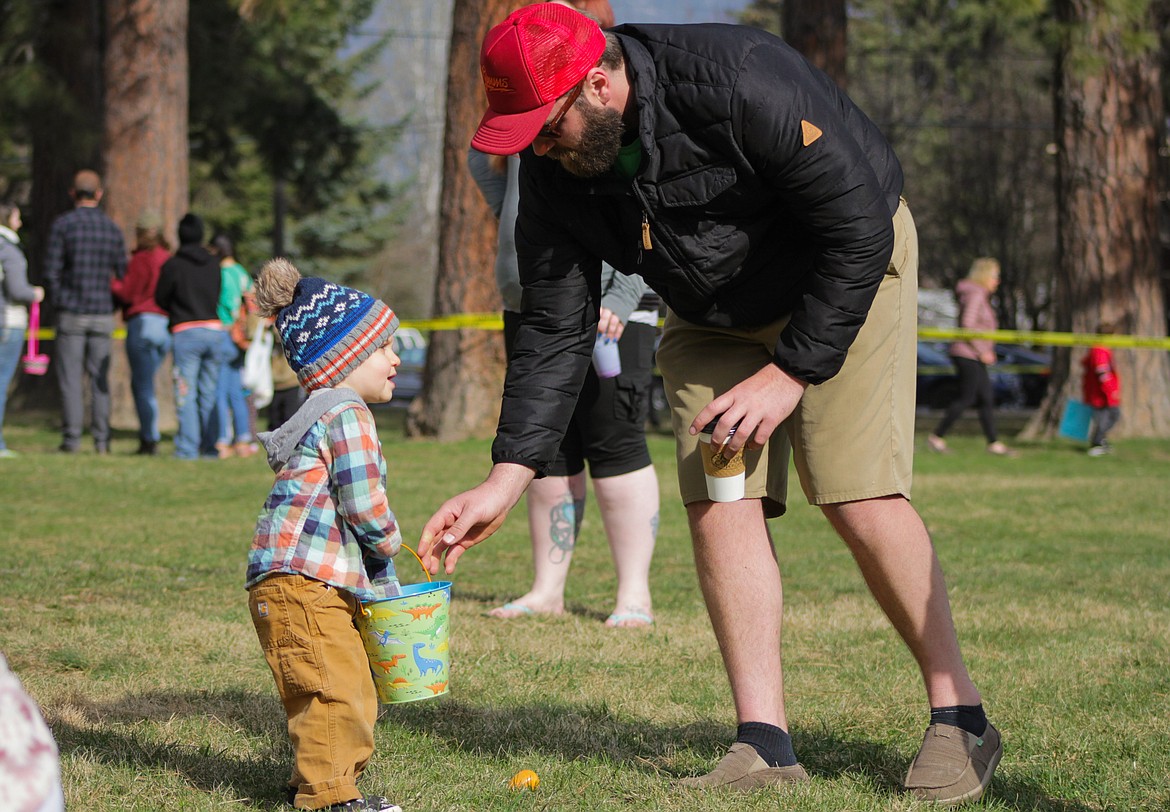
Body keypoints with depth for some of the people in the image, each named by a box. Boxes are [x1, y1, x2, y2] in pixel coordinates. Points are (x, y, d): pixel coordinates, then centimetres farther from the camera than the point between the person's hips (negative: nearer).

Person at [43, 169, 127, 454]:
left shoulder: (62, 225, -5)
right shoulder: (112, 228, 5)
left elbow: (51, 272, -8)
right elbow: (122, 274, 6)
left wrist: (59, 301, 7)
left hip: (71, 314, -3)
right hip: (103, 314, 3)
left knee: (70, 378, 0)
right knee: (100, 379, 6)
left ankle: (71, 439, -4)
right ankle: (102, 439, 3)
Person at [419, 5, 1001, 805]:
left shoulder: (740, 82, -33)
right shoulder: (555, 170, -14)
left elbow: (858, 234, -26)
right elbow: (555, 331, -8)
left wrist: (790, 372, -25)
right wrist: (507, 479, -16)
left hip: (848, 275, -6)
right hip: (713, 313, 6)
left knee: (862, 498, -17)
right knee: (717, 502, -10)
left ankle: (960, 719, -4)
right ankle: (766, 745, -7)